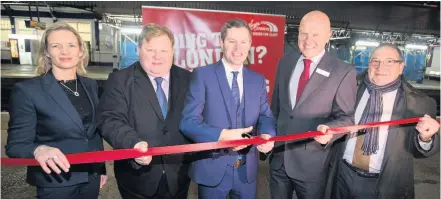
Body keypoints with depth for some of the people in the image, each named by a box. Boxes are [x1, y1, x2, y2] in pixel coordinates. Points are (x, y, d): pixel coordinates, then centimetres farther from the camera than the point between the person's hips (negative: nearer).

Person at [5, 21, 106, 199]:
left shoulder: (91, 85, 1)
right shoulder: (27, 90, -13)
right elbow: (16, 145, -12)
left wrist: (101, 167, 12)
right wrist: (38, 150, -33)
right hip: (56, 184, -4)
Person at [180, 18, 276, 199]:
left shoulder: (258, 80, 6)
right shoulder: (202, 75, -9)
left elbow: (265, 116, 5)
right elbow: (188, 122, -14)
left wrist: (267, 135, -17)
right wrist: (222, 135, -28)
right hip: (212, 168, -3)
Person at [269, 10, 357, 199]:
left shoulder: (343, 72, -11)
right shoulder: (285, 63, 3)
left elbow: (346, 116, -8)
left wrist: (328, 129, -27)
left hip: (311, 162, -4)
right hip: (278, 157, 4)